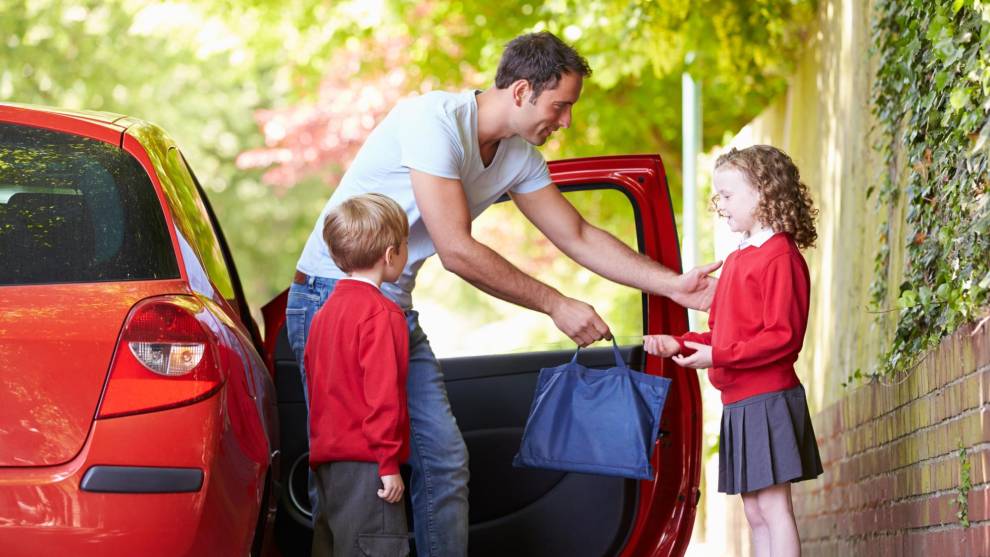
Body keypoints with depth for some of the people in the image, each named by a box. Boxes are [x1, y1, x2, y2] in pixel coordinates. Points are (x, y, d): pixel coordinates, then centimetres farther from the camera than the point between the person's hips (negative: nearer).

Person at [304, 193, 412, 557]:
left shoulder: (325, 311, 15)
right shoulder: (382, 314, -12)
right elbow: (382, 394, -18)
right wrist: (388, 462, -16)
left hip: (329, 457, 9)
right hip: (366, 459, -9)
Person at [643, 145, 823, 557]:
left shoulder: (780, 256, -12)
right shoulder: (737, 259, 16)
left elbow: (783, 337, -18)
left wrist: (718, 356, -20)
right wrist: (680, 344, 5)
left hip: (767, 399, -10)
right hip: (738, 402, 10)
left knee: (772, 507, -9)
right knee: (755, 512, 11)